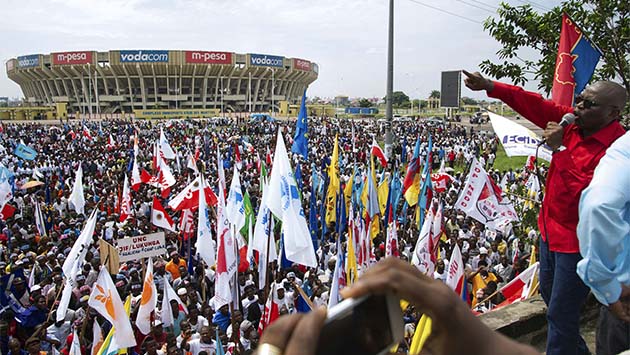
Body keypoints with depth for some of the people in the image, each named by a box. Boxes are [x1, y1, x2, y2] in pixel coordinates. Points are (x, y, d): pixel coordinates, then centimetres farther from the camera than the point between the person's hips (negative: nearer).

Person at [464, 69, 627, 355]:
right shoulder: (572, 122, -2)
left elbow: (586, 193, -32)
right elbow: (535, 105, -3)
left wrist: (559, 149, -30)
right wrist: (489, 86, -12)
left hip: (577, 241, -9)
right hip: (551, 229, 9)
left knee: (560, 314, 1)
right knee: (549, 294, 27)